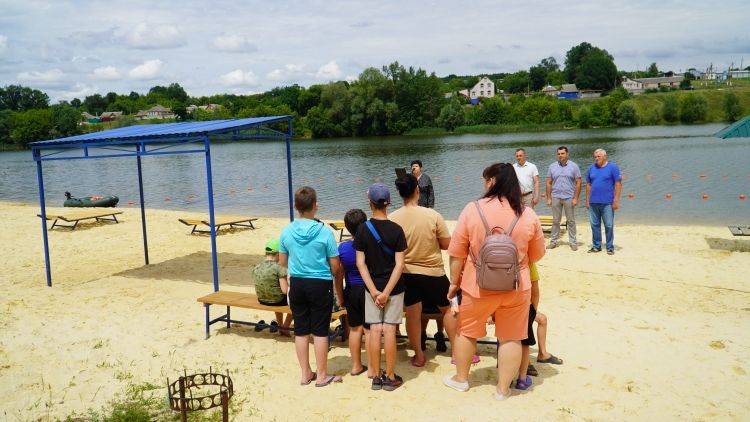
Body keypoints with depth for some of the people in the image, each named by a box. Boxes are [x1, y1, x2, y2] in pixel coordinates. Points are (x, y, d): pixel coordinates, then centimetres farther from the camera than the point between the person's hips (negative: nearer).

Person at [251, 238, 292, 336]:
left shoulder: (256, 268, -5)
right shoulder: (279, 268, -22)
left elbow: (258, 289, 5)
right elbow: (285, 290, -22)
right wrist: (291, 288, -2)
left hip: (262, 300, 6)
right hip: (277, 301, -6)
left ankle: (280, 325, 49)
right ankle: (285, 328, 27)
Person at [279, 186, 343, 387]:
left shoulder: (287, 231, -4)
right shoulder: (324, 232, -14)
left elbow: (282, 262, 8)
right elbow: (335, 266, -9)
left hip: (297, 284, 4)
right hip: (320, 285, -3)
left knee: (301, 330, 13)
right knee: (320, 331, 7)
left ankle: (305, 374, 24)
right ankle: (322, 376, 17)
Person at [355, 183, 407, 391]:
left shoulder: (363, 229, -6)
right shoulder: (396, 230, -9)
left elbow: (361, 263, -8)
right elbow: (399, 264, -13)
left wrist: (374, 291, -7)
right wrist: (387, 292, -11)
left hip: (372, 287, 1)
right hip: (394, 288, -1)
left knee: (375, 330, 5)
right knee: (389, 330, 3)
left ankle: (376, 377, 13)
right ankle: (390, 377, 11)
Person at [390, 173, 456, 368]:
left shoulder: (392, 218, -13)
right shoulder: (432, 215, -17)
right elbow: (447, 244, -9)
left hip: (407, 273, 2)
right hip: (433, 272, -1)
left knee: (413, 315, 12)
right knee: (448, 309, 17)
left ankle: (418, 356, 23)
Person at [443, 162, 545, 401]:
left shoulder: (473, 209, -10)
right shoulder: (528, 215, -4)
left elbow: (457, 253, -6)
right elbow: (537, 255, 7)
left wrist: (454, 282, 6)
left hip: (478, 286, -1)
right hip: (517, 288, 1)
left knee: (466, 332, 19)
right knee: (511, 338, 13)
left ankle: (461, 379, 34)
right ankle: (503, 389, 22)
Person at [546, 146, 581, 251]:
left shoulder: (574, 166, 0)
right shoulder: (552, 166, 6)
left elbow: (578, 183, -2)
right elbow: (549, 183, 7)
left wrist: (576, 198, -8)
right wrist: (548, 198, 1)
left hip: (569, 198, -2)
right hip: (555, 197, 2)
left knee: (571, 221, 5)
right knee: (555, 220, 7)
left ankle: (573, 242, 11)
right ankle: (553, 241, 14)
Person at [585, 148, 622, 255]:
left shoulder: (613, 167, -2)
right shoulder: (591, 168, 11)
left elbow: (618, 184, -5)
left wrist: (616, 200, -10)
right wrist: (587, 200, 8)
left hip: (607, 203, -4)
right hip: (593, 203, 4)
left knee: (609, 226, 2)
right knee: (595, 225, 10)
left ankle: (610, 247, 11)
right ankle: (596, 246, 20)